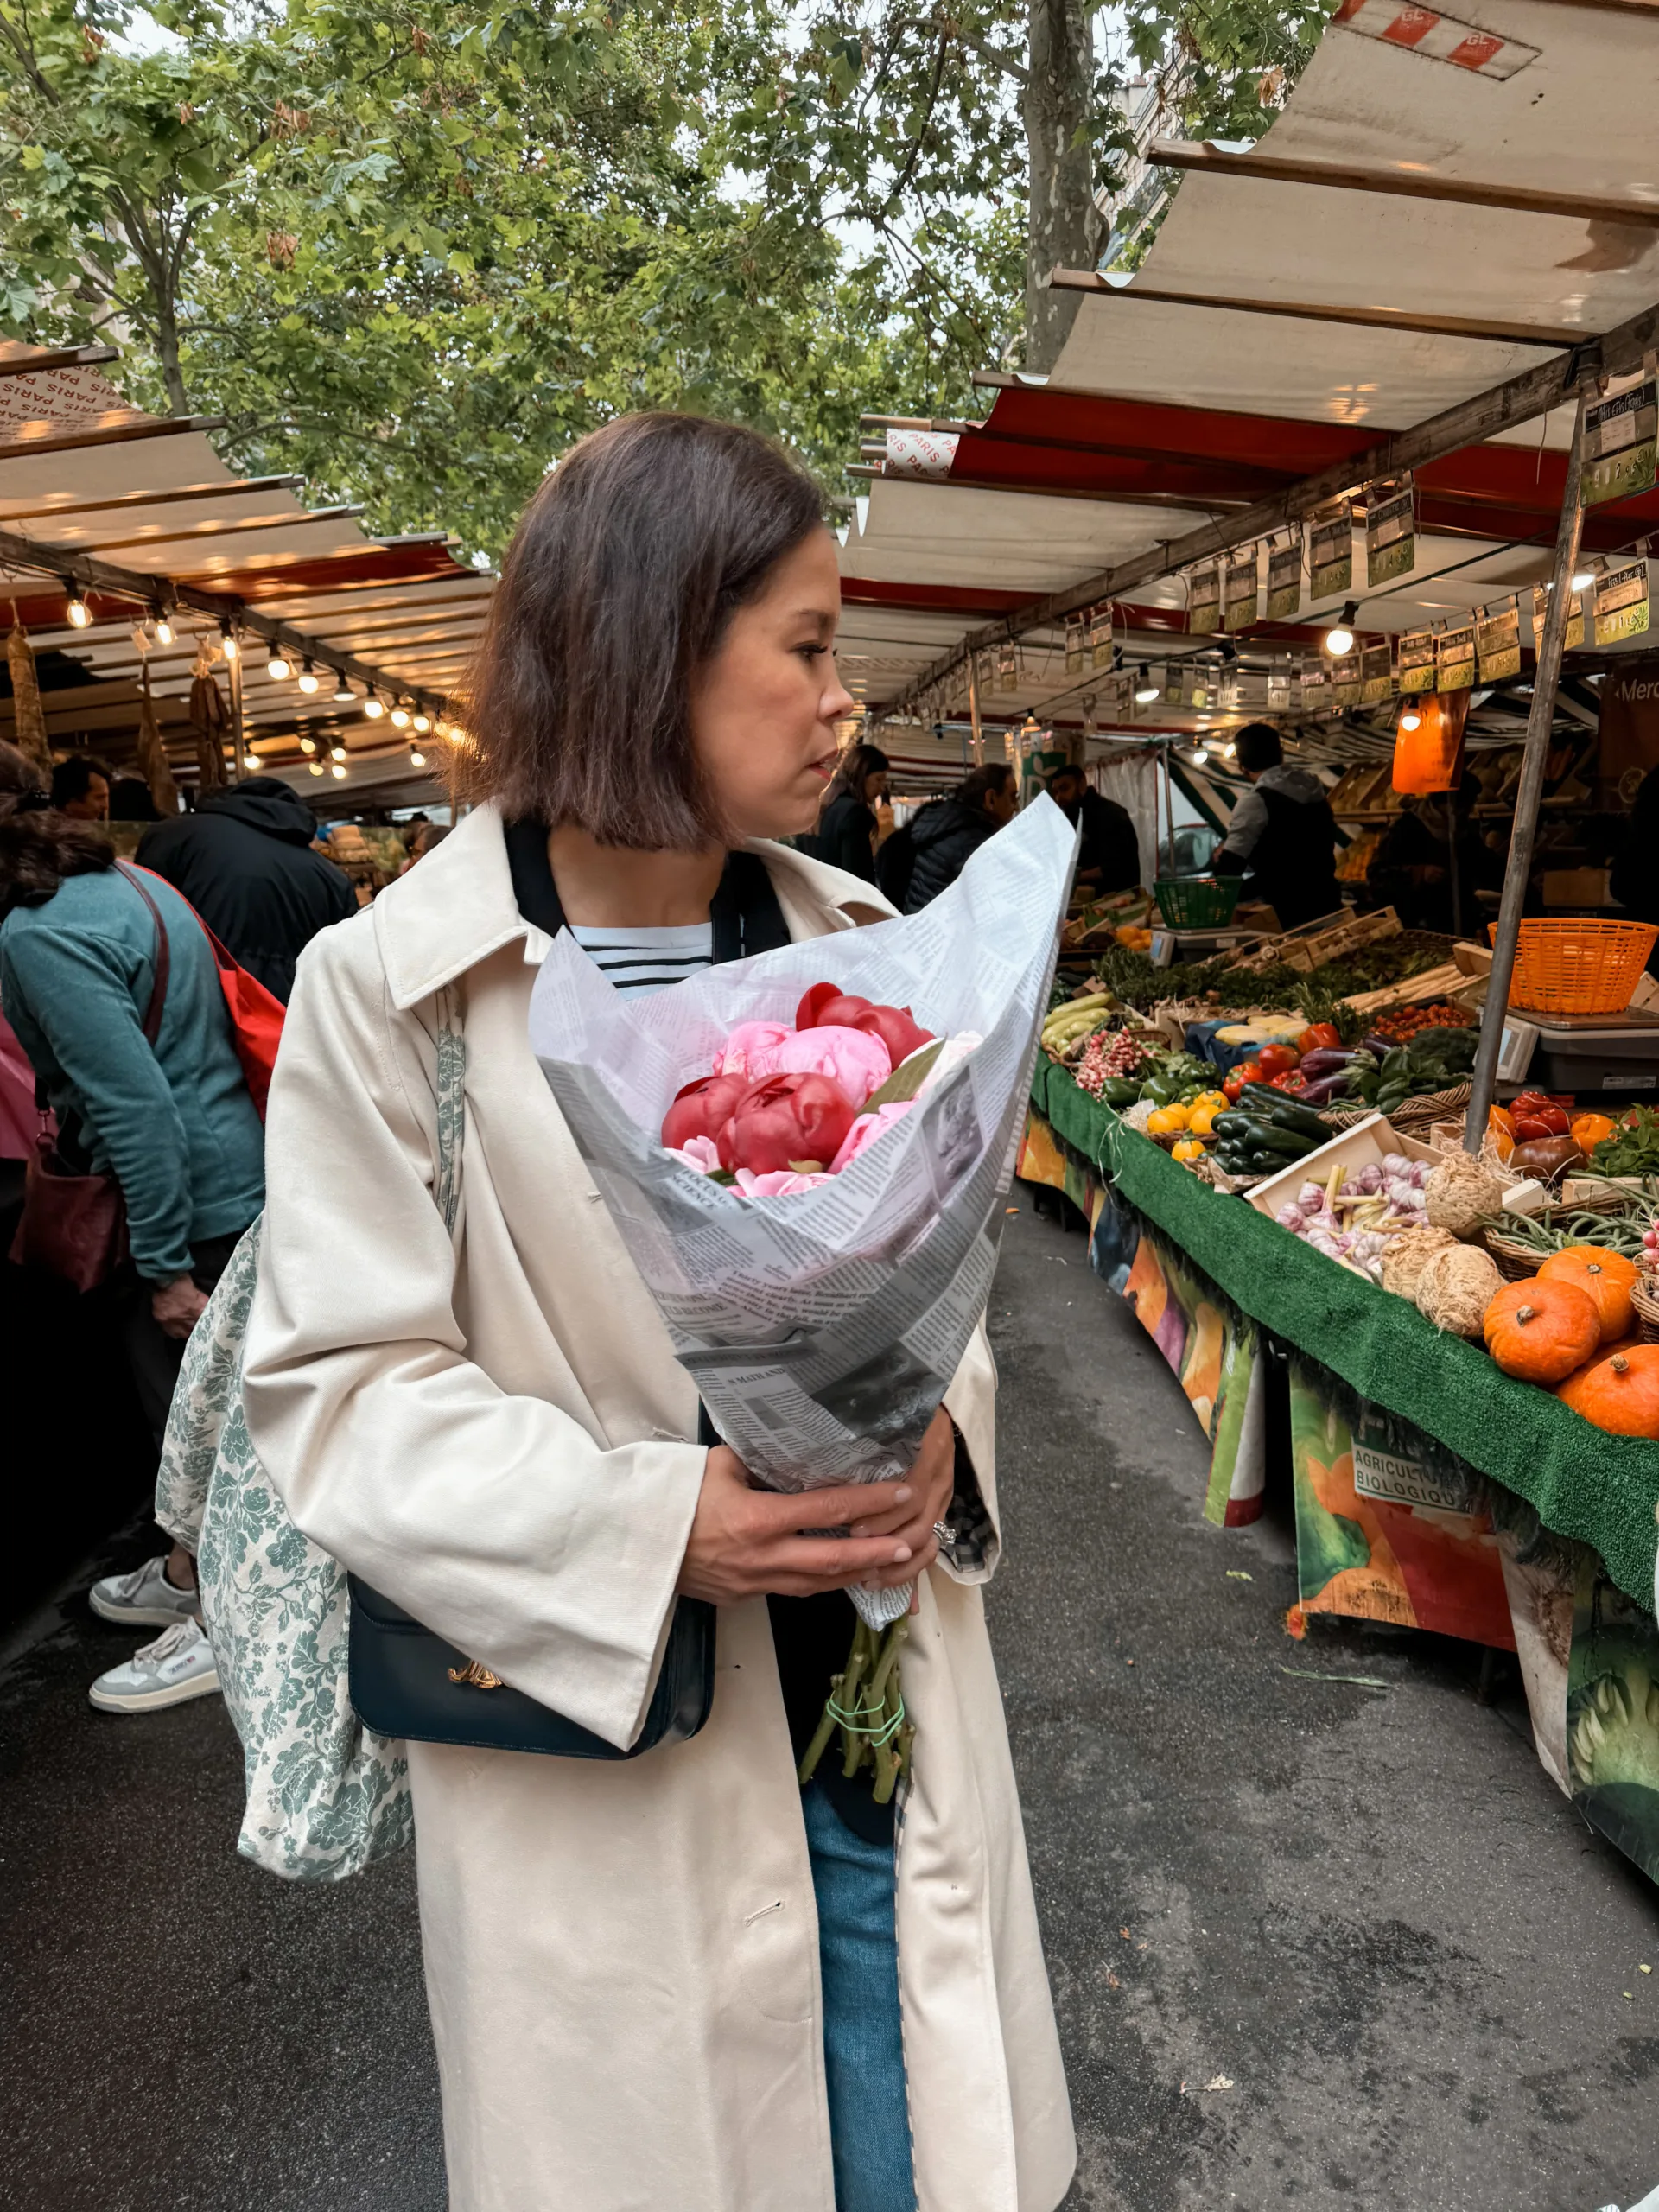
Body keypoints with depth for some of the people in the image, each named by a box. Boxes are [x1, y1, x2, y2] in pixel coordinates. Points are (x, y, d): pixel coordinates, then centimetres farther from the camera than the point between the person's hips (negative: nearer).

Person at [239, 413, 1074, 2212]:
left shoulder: (853, 946, 1)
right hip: (600, 1739, -3)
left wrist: (937, 1431, -13)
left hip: (879, 1689, 4)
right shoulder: (389, 988, -14)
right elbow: (338, 1383, -13)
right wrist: (649, 1519, -25)